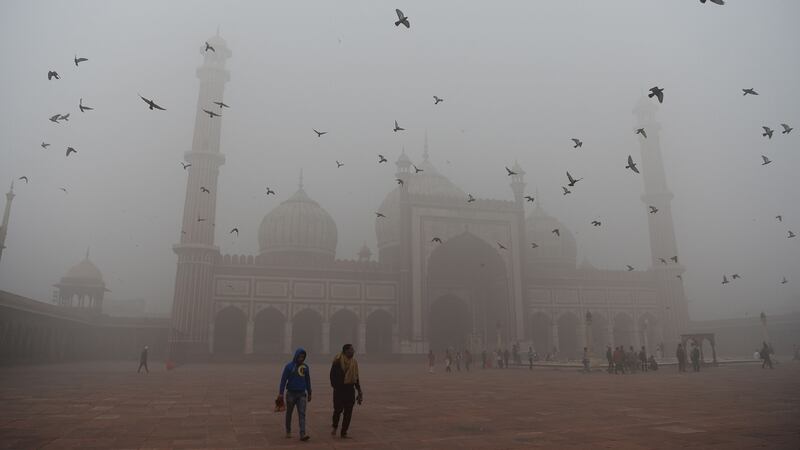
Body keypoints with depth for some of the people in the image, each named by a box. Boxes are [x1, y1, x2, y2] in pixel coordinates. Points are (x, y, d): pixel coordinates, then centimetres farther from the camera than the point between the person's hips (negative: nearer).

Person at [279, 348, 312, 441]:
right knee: (289, 413, 13)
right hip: (291, 393, -1)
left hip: (302, 394, 2)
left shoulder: (305, 367, 4)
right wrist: (281, 393, -12)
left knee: (302, 414, -9)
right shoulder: (289, 366, -6)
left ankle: (302, 434, -14)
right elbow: (283, 380, -7)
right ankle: (288, 431, 32)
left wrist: (309, 393, 14)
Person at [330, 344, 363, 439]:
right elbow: (333, 375, -9)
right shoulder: (338, 361, -8)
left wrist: (359, 390, 13)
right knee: (338, 409, -2)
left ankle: (344, 432, 14)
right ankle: (334, 426, 28)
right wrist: (335, 387, -16)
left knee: (348, 412, 4)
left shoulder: (354, 362, 11)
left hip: (350, 389, 5)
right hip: (339, 389, -5)